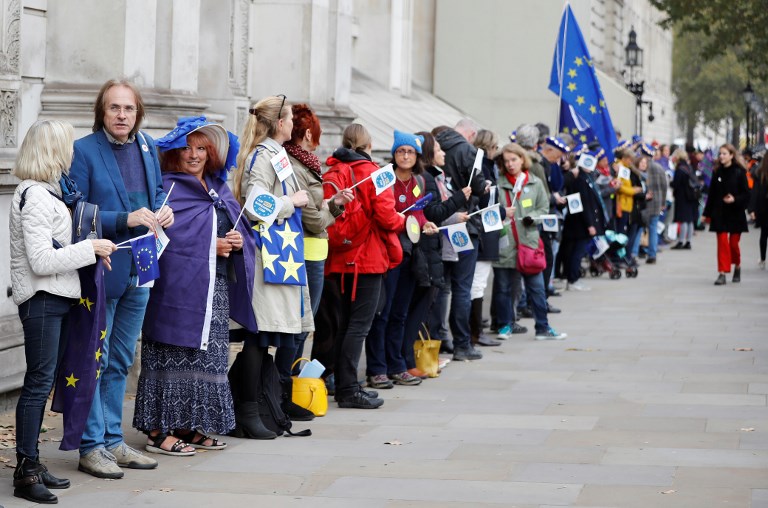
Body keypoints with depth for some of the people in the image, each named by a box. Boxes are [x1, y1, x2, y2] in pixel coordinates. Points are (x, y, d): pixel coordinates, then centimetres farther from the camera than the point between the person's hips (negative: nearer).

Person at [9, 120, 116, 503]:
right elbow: (41, 260, -21)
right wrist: (90, 249, -15)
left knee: (41, 382, 12)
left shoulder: (43, 193, 15)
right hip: (41, 298, -10)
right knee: (39, 382, -8)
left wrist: (89, 250, 11)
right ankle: (25, 473, -5)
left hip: (53, 298, 10)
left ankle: (31, 464, 17)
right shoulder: (36, 197, -16)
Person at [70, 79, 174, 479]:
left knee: (120, 361, 15)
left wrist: (163, 210, 0)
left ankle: (112, 441, 24)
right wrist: (124, 220, -25)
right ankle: (91, 447, 7)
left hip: (139, 271, 7)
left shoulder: (147, 148, 7)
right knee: (94, 362, -1)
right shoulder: (83, 151, -12)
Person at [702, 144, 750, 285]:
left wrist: (735, 200, -23)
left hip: (735, 213, -2)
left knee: (733, 243, 4)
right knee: (722, 242, -5)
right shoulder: (717, 172, 4)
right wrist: (707, 213, 8)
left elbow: (745, 193, -5)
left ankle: (737, 266, 31)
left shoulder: (739, 172, -6)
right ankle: (722, 273, -5)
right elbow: (712, 194, 8)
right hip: (719, 213, 2)